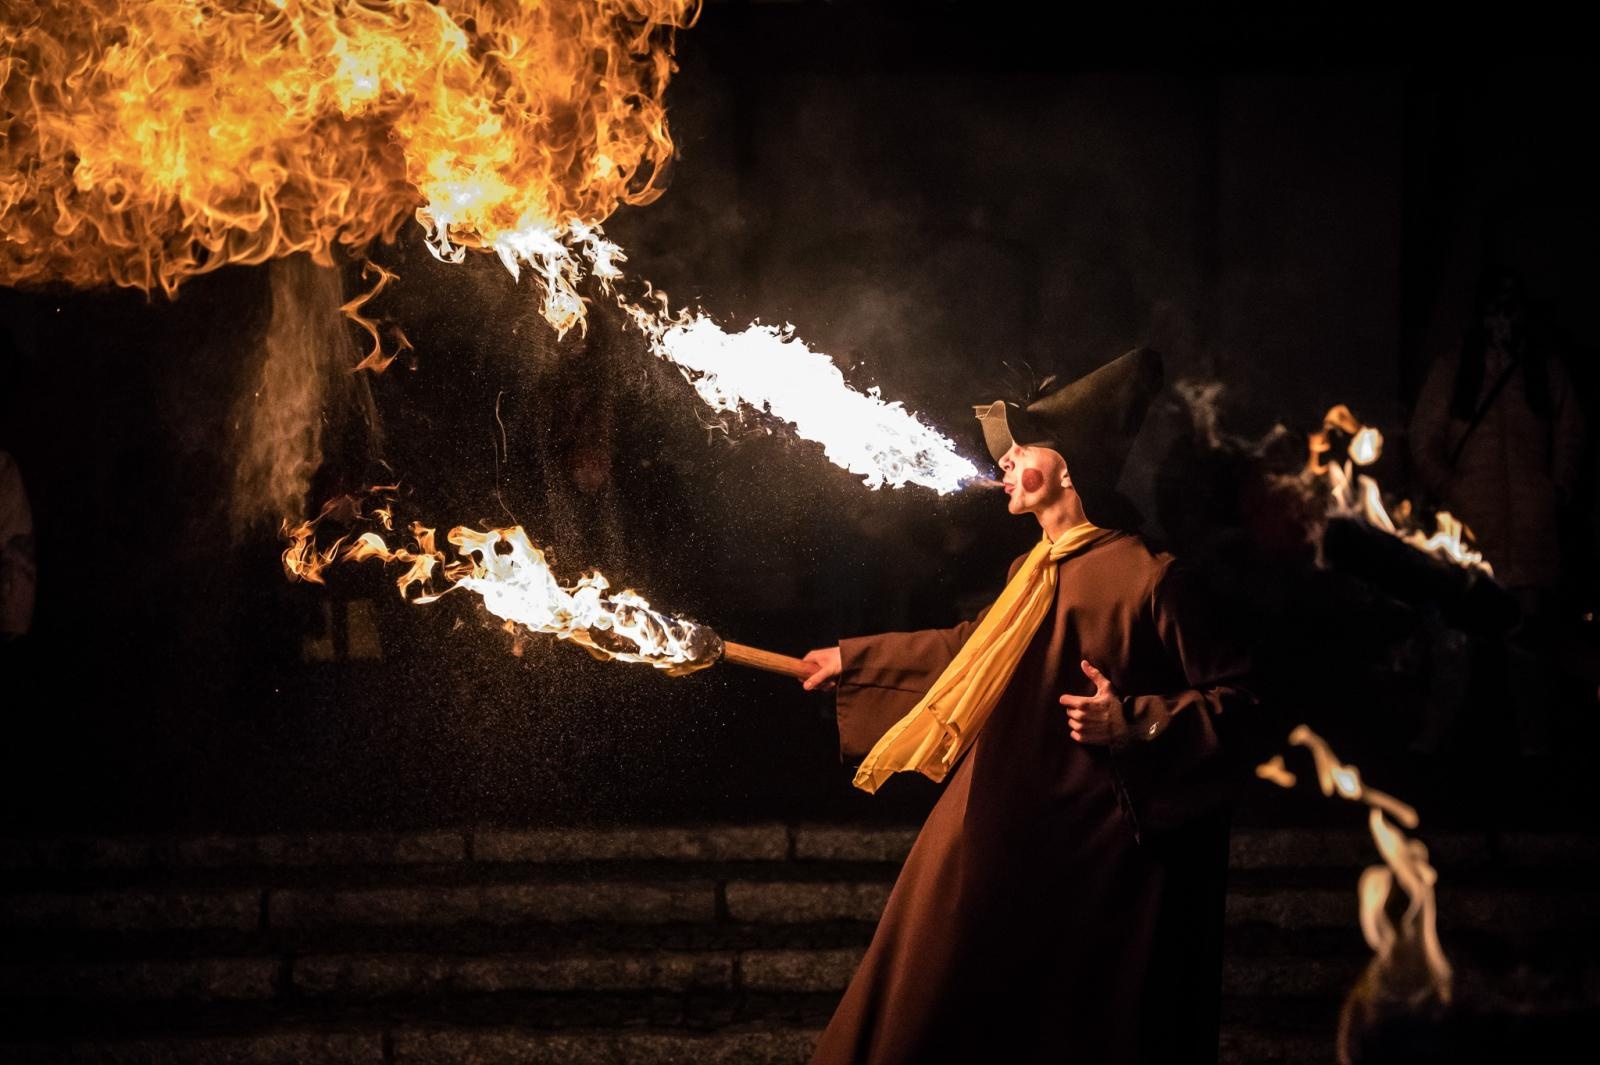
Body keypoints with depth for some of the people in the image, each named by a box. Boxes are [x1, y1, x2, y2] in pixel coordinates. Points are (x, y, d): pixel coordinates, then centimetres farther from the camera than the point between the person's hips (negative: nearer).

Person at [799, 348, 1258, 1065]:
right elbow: (970, 647, 29)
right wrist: (854, 662, 34)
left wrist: (1132, 723, -23)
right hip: (1006, 847, 9)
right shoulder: (1033, 573, 11)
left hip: (1094, 862, -8)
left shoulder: (1147, 576, -14)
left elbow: (1234, 696, -12)